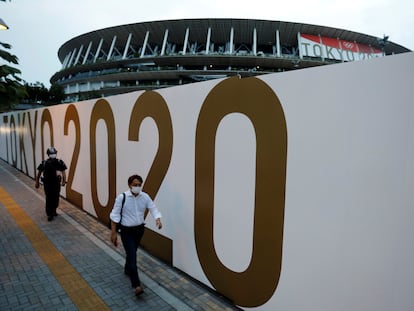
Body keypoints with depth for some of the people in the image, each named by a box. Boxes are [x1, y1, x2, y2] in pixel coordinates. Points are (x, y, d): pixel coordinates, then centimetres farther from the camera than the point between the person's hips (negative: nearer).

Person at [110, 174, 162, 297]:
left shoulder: (145, 197, -9)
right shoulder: (122, 197, -19)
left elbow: (154, 209, -8)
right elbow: (114, 215, -13)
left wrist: (158, 220, -28)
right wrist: (113, 233, -11)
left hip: (139, 229, 5)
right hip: (127, 231, -4)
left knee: (132, 252, 24)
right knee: (132, 255, -10)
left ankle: (127, 269, 52)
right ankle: (136, 285, -5)